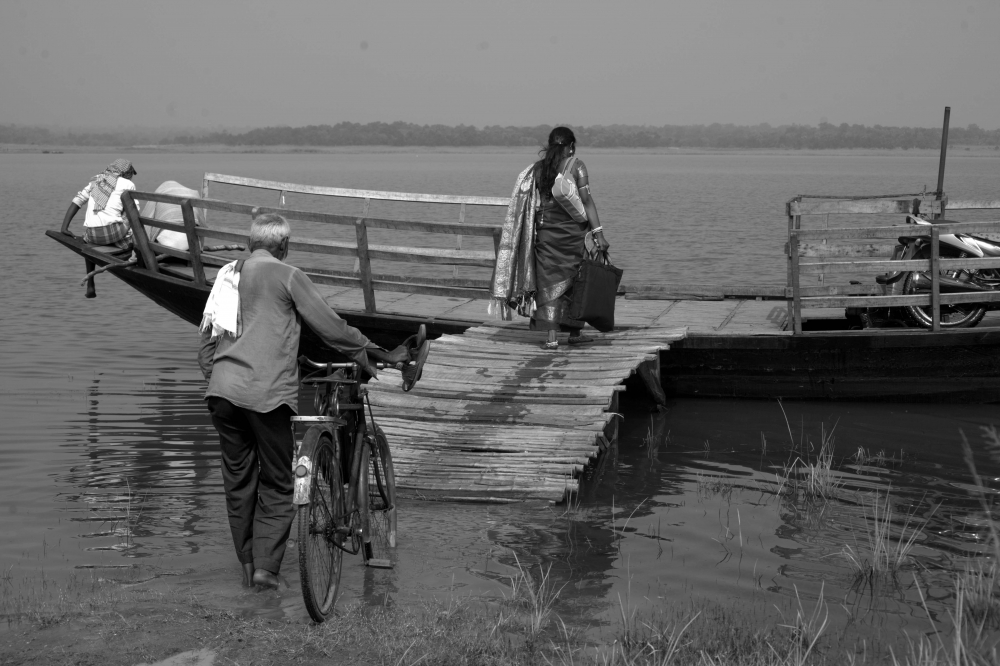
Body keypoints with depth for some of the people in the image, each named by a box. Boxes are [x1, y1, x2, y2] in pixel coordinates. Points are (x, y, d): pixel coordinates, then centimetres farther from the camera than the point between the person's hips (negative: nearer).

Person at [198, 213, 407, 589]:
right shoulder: (287, 276, 2)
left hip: (223, 391, 5)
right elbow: (330, 327, 0)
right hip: (267, 392, -5)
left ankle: (248, 566, 20)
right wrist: (376, 355, 7)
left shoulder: (227, 276, 19)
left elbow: (206, 342, 24)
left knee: (238, 482, 14)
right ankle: (266, 566, -5)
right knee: (276, 486, 4)